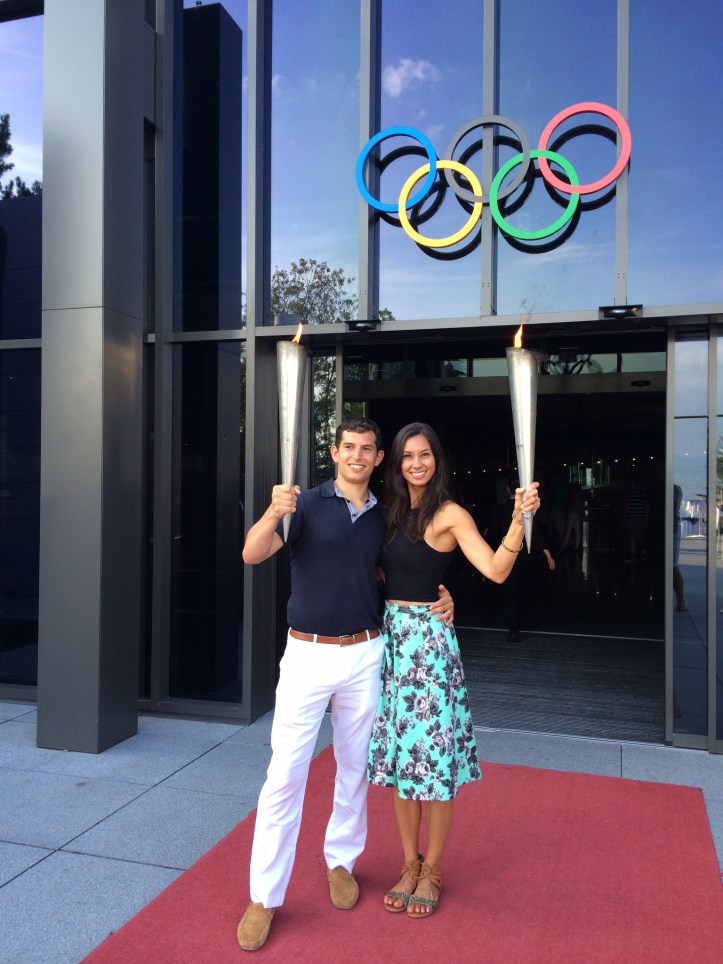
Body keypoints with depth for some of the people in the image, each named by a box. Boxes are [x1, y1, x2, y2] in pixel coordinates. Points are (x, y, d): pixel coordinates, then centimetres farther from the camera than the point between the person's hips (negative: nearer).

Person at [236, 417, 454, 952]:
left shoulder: (383, 517, 6)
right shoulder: (307, 504, -6)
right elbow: (252, 555, -18)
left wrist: (441, 594, 1)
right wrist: (273, 514, -39)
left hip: (365, 654, 4)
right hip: (307, 653, -3)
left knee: (355, 766, 15)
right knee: (285, 773, -1)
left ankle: (341, 861, 36)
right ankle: (264, 896, 12)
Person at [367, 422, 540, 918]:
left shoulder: (449, 515, -9)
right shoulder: (394, 512, 11)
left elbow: (496, 570, -20)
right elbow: (382, 572, 9)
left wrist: (520, 519, -33)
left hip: (429, 638, -6)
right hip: (390, 636, 6)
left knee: (434, 756, 3)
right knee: (400, 753, 12)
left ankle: (432, 871, 22)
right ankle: (410, 863, 28)